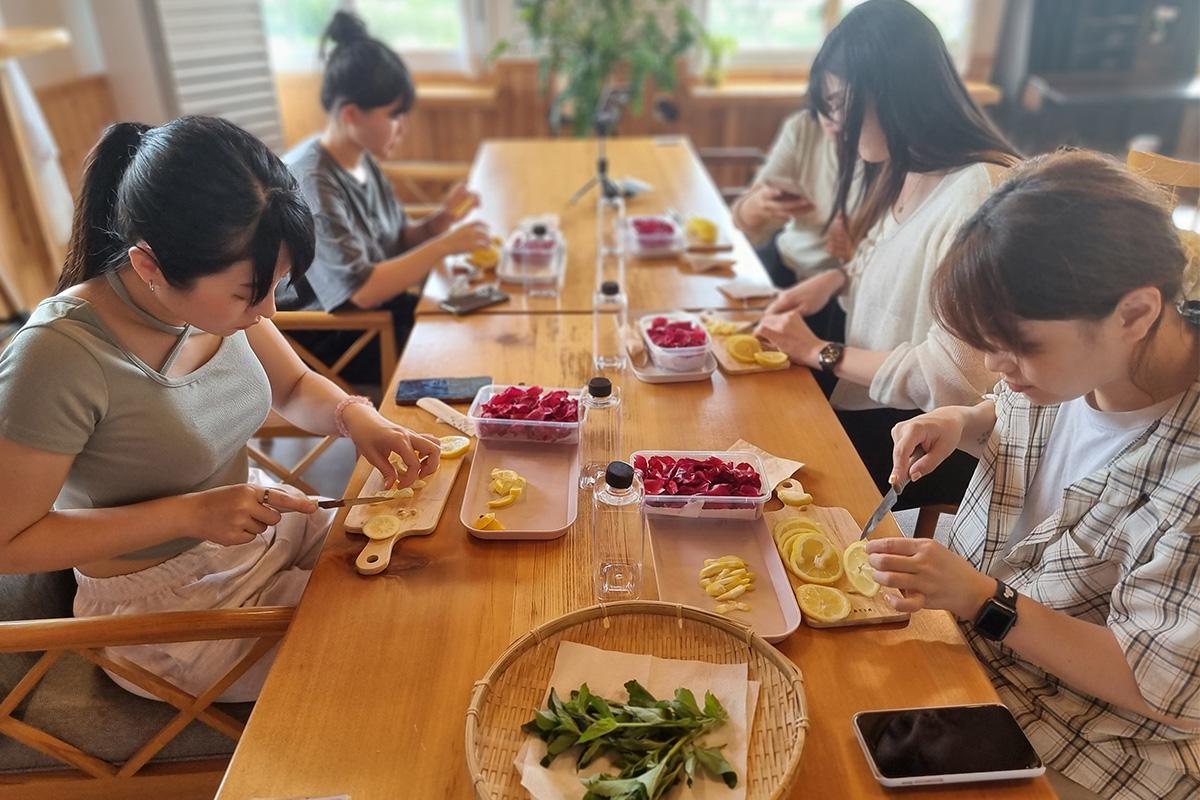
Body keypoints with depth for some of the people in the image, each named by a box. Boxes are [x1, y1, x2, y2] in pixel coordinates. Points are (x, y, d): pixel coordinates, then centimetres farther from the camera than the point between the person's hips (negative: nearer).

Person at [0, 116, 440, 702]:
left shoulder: (217, 294, -12)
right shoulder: (58, 357, -30)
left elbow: (294, 387, 5)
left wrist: (355, 416, -16)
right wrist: (189, 514, -27)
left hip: (262, 523, 6)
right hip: (166, 603, -6)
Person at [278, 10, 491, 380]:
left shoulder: (363, 160, 1)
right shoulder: (309, 186, -25)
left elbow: (398, 240, 10)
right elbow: (362, 290, -31)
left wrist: (441, 220, -11)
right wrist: (444, 245, -27)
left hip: (379, 311, 8)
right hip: (331, 342, -8)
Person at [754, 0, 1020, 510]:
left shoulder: (980, 196, -25)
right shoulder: (905, 173, 4)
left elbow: (953, 377, -26)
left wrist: (822, 353, -16)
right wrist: (839, 280, 0)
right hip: (870, 398, 8)